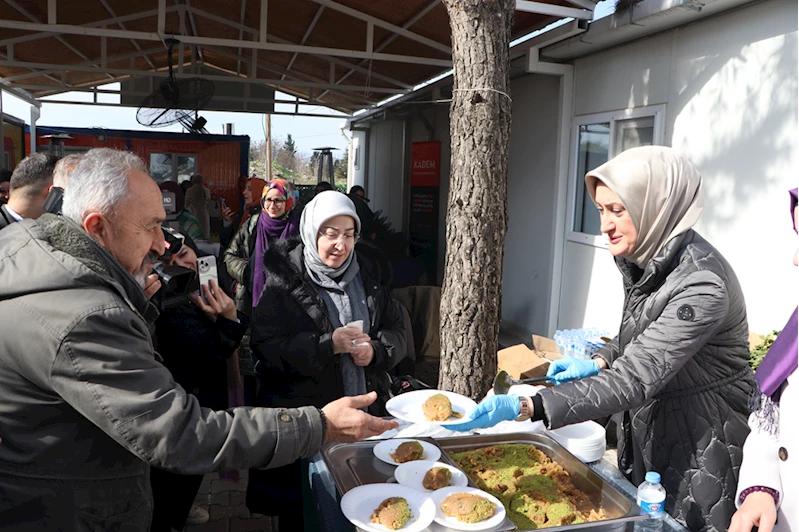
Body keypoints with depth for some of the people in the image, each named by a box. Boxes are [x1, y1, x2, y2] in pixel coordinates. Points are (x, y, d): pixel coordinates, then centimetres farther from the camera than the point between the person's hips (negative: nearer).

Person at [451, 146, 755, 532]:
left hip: (702, 448, -7)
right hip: (646, 429, 8)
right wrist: (598, 362, -3)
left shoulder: (702, 286, -30)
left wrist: (525, 408, -43)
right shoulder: (646, 257, -3)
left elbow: (632, 381, -36)